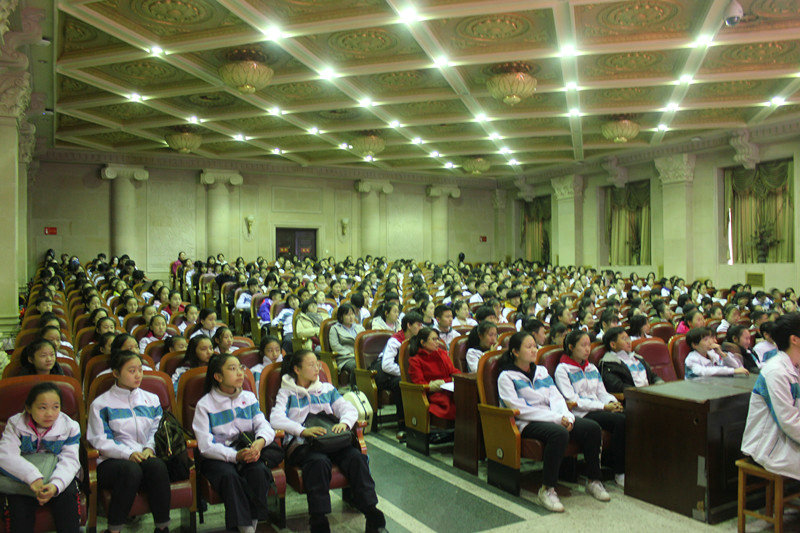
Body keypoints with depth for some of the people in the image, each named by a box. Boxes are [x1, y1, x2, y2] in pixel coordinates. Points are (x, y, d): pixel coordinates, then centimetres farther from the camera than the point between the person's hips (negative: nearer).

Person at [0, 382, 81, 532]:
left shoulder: (69, 427, -7)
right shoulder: (16, 424, -6)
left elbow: (69, 461, -14)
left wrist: (55, 485, -35)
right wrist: (33, 477, -35)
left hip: (57, 476, 0)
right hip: (22, 478, 0)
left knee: (68, 497, -23)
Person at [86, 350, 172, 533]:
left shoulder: (152, 399, 19)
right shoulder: (101, 404, 7)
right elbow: (100, 441, -2)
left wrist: (149, 448, -8)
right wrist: (129, 454, -16)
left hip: (145, 457, 3)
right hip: (112, 461, -2)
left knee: (157, 465, -33)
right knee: (131, 469, -37)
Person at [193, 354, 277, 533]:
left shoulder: (249, 397, 12)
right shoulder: (204, 405, -2)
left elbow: (263, 425, 4)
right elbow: (206, 446, -10)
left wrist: (260, 441, -22)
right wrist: (235, 456, -24)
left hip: (247, 451, 3)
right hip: (216, 458, -3)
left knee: (259, 470, -28)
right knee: (229, 476, -33)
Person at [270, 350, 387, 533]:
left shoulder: (327, 389, 24)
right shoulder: (286, 393, 12)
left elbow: (350, 409, 14)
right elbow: (276, 419, -6)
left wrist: (344, 423, -11)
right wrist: (302, 430, -22)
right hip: (300, 443, -3)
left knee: (356, 456, -26)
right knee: (319, 461, -36)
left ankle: (372, 513, -22)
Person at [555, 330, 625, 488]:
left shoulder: (592, 368, 23)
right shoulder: (562, 370, -1)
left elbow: (601, 392, 20)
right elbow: (572, 400, -10)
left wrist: (612, 402, -4)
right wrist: (603, 406, -15)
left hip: (598, 409, 7)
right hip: (581, 414, -6)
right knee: (621, 421, -28)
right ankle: (619, 472, -17)